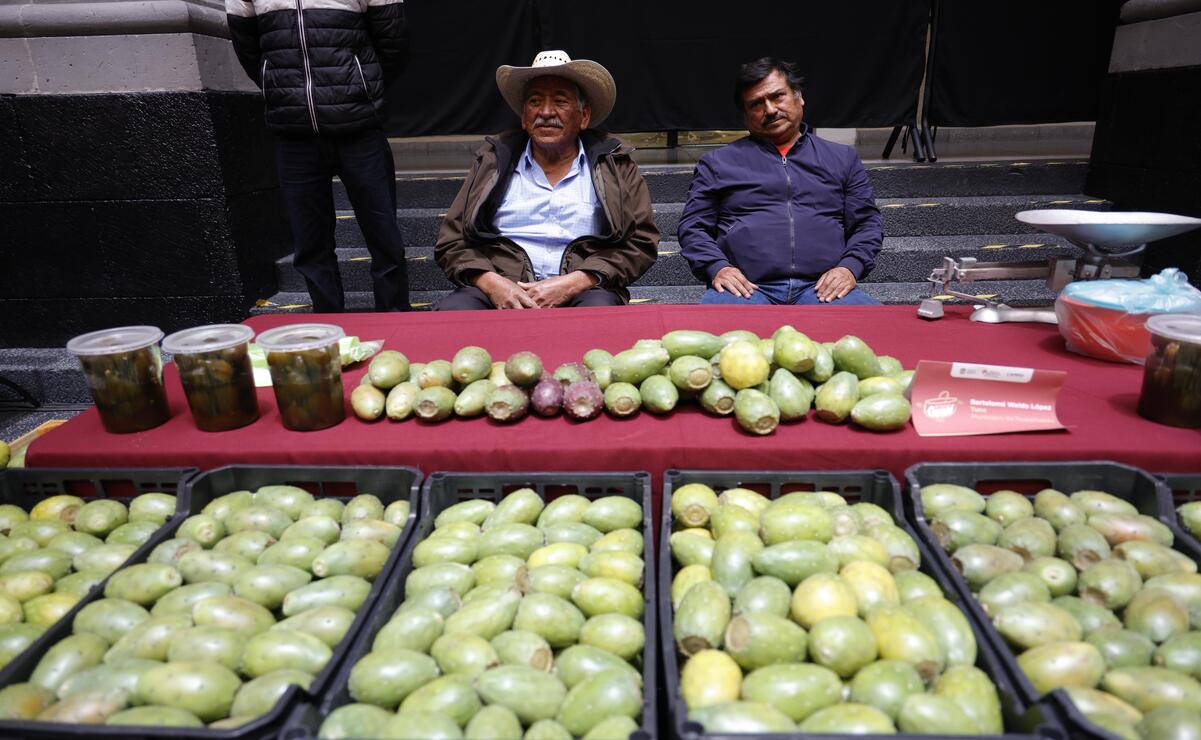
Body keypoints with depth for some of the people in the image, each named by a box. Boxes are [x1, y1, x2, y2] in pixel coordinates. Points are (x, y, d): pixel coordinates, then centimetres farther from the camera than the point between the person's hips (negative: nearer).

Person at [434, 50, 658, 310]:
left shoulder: (615, 167, 13)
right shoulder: (493, 162, 16)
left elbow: (641, 243, 4)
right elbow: (451, 242, 12)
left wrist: (570, 285, -11)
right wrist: (493, 284, -10)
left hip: (581, 291, 1)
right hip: (501, 290, 0)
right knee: (451, 312, -30)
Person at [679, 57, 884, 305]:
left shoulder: (843, 158, 22)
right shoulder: (717, 162, 18)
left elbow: (867, 223, 18)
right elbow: (692, 226, 12)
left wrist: (849, 267, -3)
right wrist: (717, 267, -8)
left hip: (822, 287, 2)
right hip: (746, 286, -2)